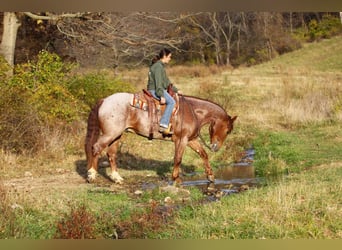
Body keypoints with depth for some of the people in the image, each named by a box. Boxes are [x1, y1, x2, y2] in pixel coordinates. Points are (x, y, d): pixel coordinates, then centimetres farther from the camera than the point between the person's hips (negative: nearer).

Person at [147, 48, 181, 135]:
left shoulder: (161, 66, 20)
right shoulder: (158, 66, -13)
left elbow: (166, 81, 27)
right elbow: (158, 82, -22)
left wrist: (176, 90, 26)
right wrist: (161, 96, -28)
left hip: (161, 89, 11)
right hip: (155, 90, -11)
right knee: (171, 102, -23)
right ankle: (163, 125, -32)